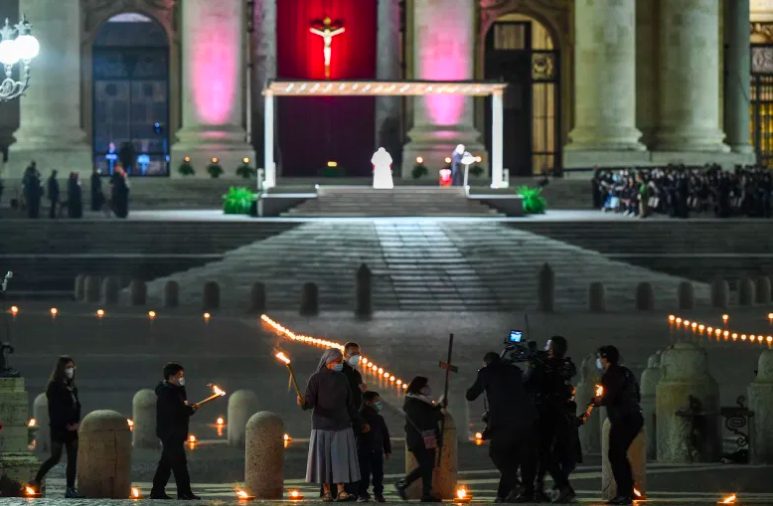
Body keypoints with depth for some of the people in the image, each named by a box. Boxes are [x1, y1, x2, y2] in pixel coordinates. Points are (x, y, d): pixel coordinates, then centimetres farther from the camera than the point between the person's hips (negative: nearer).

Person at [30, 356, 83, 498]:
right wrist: (65, 425, -12)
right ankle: (36, 481, 7)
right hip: (59, 428, -7)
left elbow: (77, 406, 14)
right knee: (55, 457, -8)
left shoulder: (72, 387, 15)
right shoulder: (54, 386, -7)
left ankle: (70, 489, 2)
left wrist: (76, 422, -2)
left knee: (73, 459, 1)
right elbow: (55, 409, -12)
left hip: (71, 427, 7)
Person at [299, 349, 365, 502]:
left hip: (342, 425, 3)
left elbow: (349, 405, 13)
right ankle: (327, 492, 5)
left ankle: (341, 491, -10)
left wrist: (360, 423, 13)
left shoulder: (342, 379, 8)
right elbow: (309, 402, -12)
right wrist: (302, 402, -36)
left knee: (342, 459, -7)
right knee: (324, 459, -3)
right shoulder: (316, 379, -6)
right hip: (322, 425, -3)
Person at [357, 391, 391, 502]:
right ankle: (362, 494, 3)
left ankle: (379, 493, 12)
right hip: (363, 451, -4)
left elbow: (385, 435, 13)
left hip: (377, 450, 4)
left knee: (378, 473, 4)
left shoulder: (379, 418, 10)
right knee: (363, 473, -3)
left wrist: (387, 450, 10)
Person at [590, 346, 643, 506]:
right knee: (620, 454, 16)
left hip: (623, 420, -9)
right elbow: (637, 395, 22)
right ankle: (627, 491, 16)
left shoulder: (611, 375, -7)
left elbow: (609, 398, -17)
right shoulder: (626, 372, 19)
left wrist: (597, 401, 4)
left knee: (616, 455, -6)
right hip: (634, 418, 9)